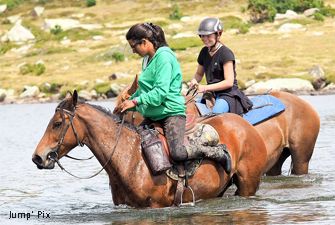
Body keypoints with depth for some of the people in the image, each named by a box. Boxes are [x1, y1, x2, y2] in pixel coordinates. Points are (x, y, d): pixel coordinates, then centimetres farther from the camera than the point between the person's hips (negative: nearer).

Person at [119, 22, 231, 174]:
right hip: (152, 115, 10)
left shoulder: (163, 56, -15)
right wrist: (128, 103, 17)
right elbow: (143, 89, 28)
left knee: (178, 153, -25)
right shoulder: (147, 59, 14)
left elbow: (161, 91, -24)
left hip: (172, 112, -10)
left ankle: (218, 153, -7)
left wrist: (136, 101, -24)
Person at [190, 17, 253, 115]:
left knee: (215, 115, -31)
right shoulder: (204, 52, 11)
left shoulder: (225, 53, -12)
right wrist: (194, 81, 2)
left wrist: (206, 88, -20)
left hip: (227, 94, -8)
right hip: (211, 94, 8)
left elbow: (229, 82, -17)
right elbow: (199, 73, 27)